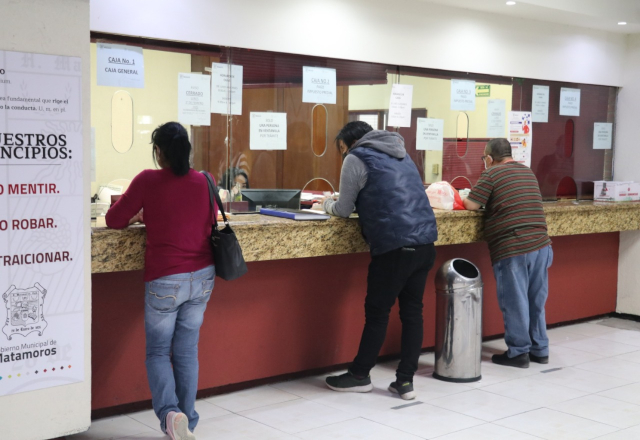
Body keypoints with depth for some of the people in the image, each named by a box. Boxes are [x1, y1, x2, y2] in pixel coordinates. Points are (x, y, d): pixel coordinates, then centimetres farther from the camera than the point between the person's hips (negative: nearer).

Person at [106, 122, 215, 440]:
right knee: (187, 351, 14)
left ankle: (170, 412, -11)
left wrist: (142, 216, 18)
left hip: (165, 280, -4)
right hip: (202, 277, 4)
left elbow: (114, 220, -3)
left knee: (158, 352, 11)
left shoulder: (148, 180, -9)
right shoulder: (204, 181, 2)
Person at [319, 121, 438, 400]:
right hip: (425, 242, 7)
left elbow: (344, 209, 4)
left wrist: (328, 205, 26)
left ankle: (359, 376, 17)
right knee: (412, 311, 9)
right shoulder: (401, 156, 23)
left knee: (377, 312, 5)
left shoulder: (357, 159, 0)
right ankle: (405, 381, 12)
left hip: (395, 246, -7)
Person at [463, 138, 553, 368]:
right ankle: (540, 349, 26)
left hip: (512, 251, -7)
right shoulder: (528, 172, 18)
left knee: (515, 303, 4)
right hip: (541, 246, 7)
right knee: (536, 301, 16)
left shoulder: (491, 174, -4)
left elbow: (471, 205, -6)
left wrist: (464, 198, 15)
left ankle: (518, 352, 12)